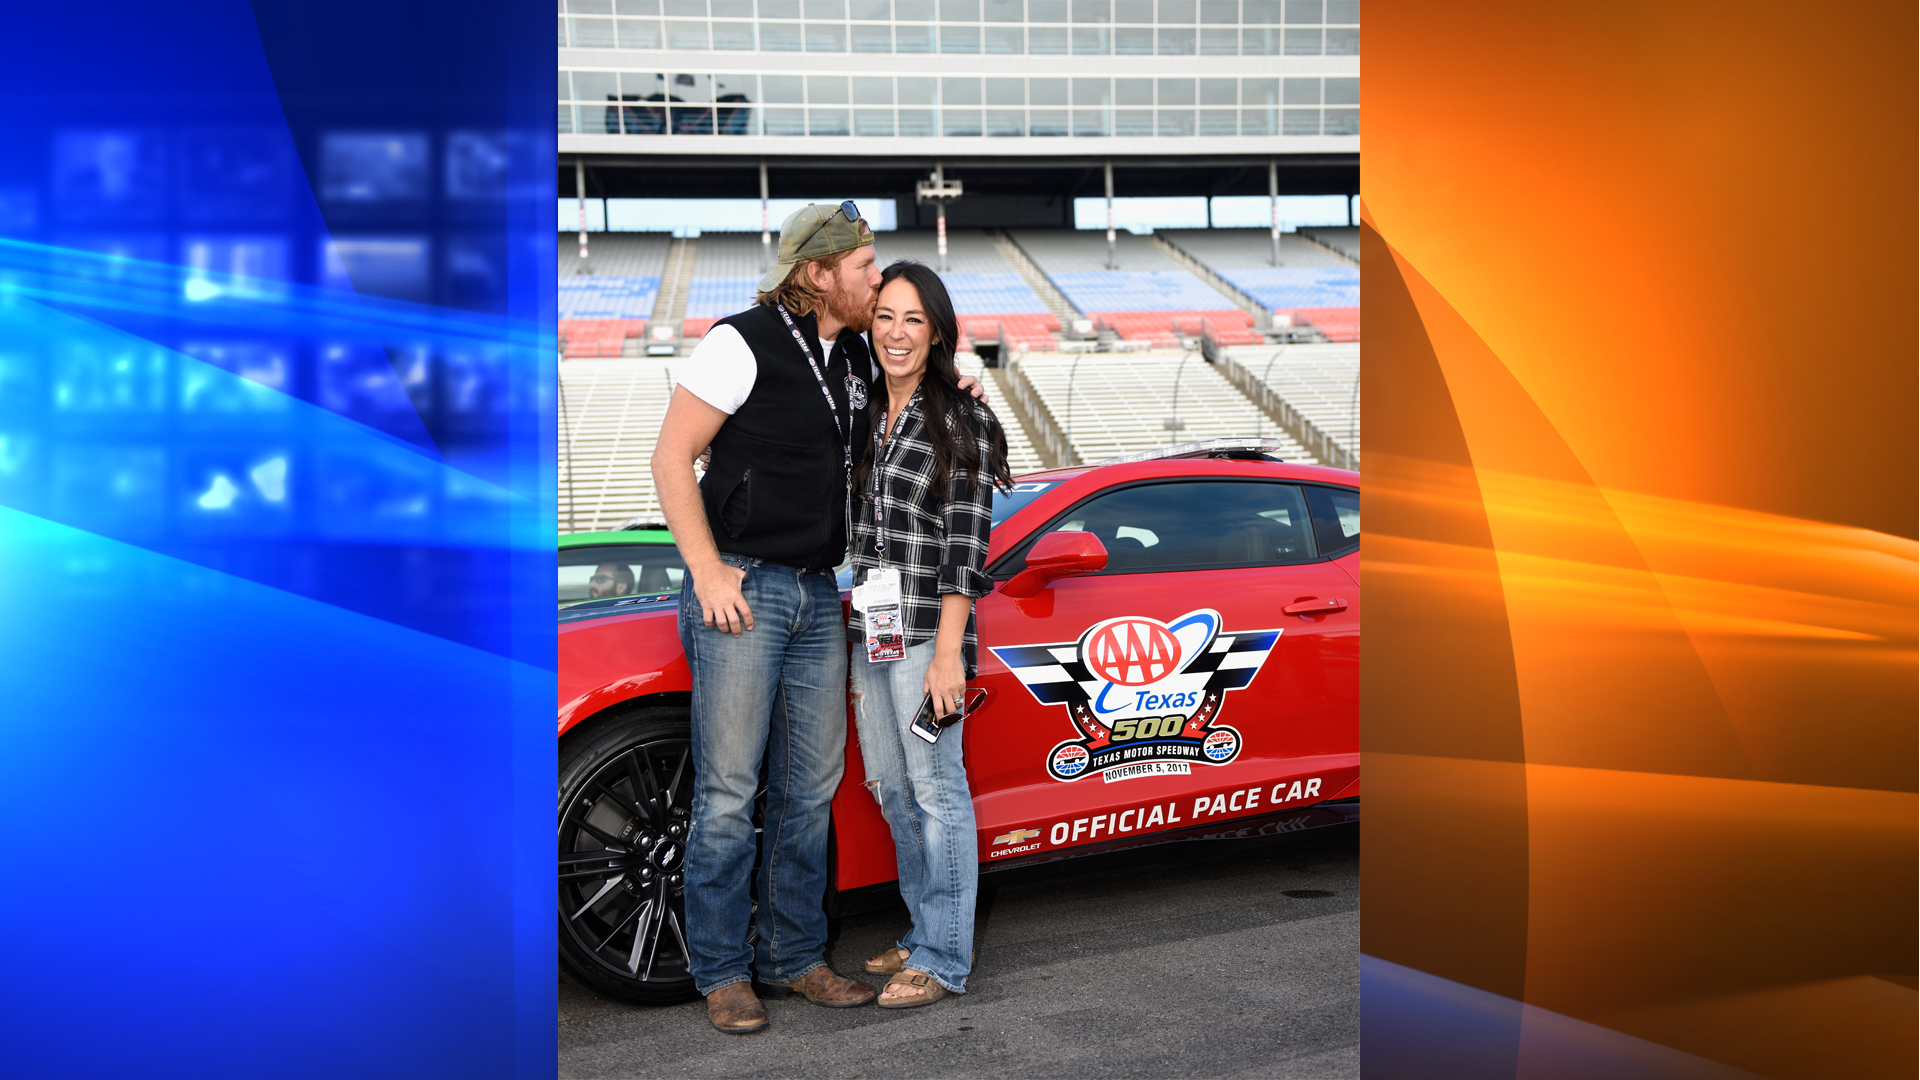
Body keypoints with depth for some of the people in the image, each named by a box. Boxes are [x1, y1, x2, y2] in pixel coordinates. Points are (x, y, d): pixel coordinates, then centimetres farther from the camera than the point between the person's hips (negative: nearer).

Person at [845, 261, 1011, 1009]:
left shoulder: (961, 420, -8)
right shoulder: (865, 415, 13)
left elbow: (967, 545, -12)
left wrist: (948, 651, -17)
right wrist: (856, 633, 15)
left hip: (926, 631, -7)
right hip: (869, 630, 8)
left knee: (935, 790, -2)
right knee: (889, 787, 14)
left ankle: (944, 960, 6)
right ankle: (925, 934, 27)